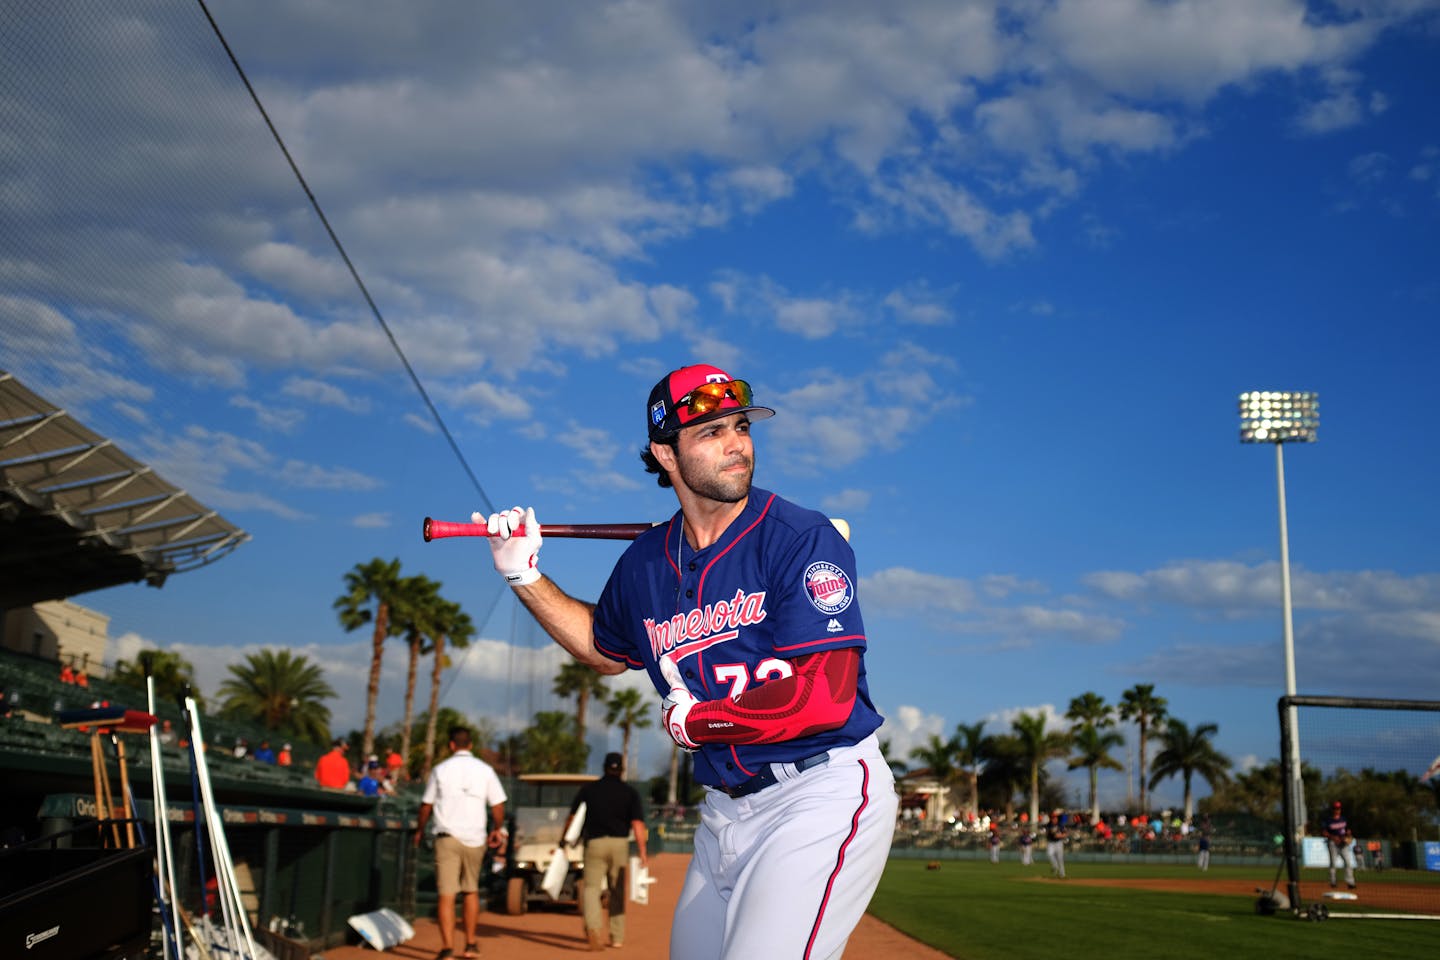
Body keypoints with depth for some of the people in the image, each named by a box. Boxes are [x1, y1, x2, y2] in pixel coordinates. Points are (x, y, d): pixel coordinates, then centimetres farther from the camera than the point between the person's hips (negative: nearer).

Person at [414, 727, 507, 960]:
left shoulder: (441, 769, 2)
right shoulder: (485, 770, 4)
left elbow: (426, 805, 8)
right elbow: (498, 804, 5)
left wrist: (419, 830, 23)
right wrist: (497, 829, 21)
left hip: (448, 836, -2)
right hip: (475, 838, 2)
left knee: (447, 894, -4)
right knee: (471, 891, 17)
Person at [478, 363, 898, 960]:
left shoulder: (803, 540, -14)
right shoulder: (646, 563, 6)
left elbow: (824, 699, -23)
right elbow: (606, 652, 27)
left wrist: (691, 720, -11)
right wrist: (526, 576, 15)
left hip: (822, 797, -6)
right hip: (725, 811, 6)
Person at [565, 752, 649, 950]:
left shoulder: (588, 789, 7)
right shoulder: (630, 792, 5)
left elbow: (572, 818, 6)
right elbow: (637, 824, -5)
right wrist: (642, 853, -7)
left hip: (594, 844, -1)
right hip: (620, 844, 1)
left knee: (591, 887, -3)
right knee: (618, 891, 13)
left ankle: (593, 926, -29)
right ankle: (617, 936, 18)